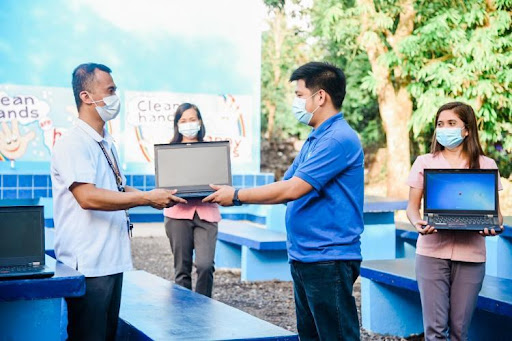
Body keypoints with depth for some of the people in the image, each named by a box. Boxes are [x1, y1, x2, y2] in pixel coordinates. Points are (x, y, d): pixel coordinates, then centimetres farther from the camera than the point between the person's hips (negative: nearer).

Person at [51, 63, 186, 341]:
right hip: (88, 264, -9)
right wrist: (146, 198, -25)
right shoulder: (73, 143, -15)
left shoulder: (107, 144, 15)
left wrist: (158, 197, 6)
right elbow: (88, 197, -27)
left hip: (112, 260, 9)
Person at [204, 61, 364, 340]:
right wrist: (230, 194, 6)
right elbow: (285, 187, 16)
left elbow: (292, 189, -21)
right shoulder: (315, 139, 17)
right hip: (304, 257, 10)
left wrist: (237, 196, -12)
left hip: (328, 259, -10)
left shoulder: (339, 139, -17)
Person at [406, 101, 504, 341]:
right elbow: (412, 206, 7)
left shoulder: (486, 165, 8)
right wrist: (417, 223, -15)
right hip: (432, 252, 0)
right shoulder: (425, 163, 9)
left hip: (470, 254, 0)